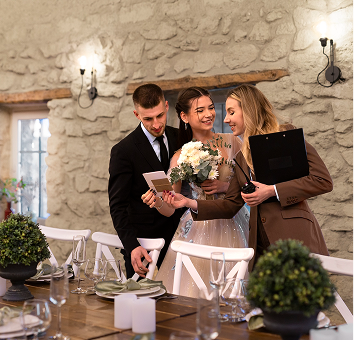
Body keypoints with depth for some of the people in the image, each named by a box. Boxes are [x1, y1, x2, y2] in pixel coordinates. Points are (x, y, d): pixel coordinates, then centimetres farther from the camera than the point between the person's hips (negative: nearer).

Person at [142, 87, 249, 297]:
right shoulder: (181, 157, -1)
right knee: (194, 291, -3)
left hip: (232, 227, 1)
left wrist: (226, 186, -9)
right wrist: (157, 201, -23)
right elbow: (169, 208, -2)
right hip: (197, 230, -1)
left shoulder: (231, 142, 2)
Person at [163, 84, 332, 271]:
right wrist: (190, 203, 4)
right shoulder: (241, 157, 18)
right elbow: (230, 205, 17)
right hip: (261, 246, 5)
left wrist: (272, 191, -12)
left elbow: (323, 181, -7)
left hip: (296, 240, -5)